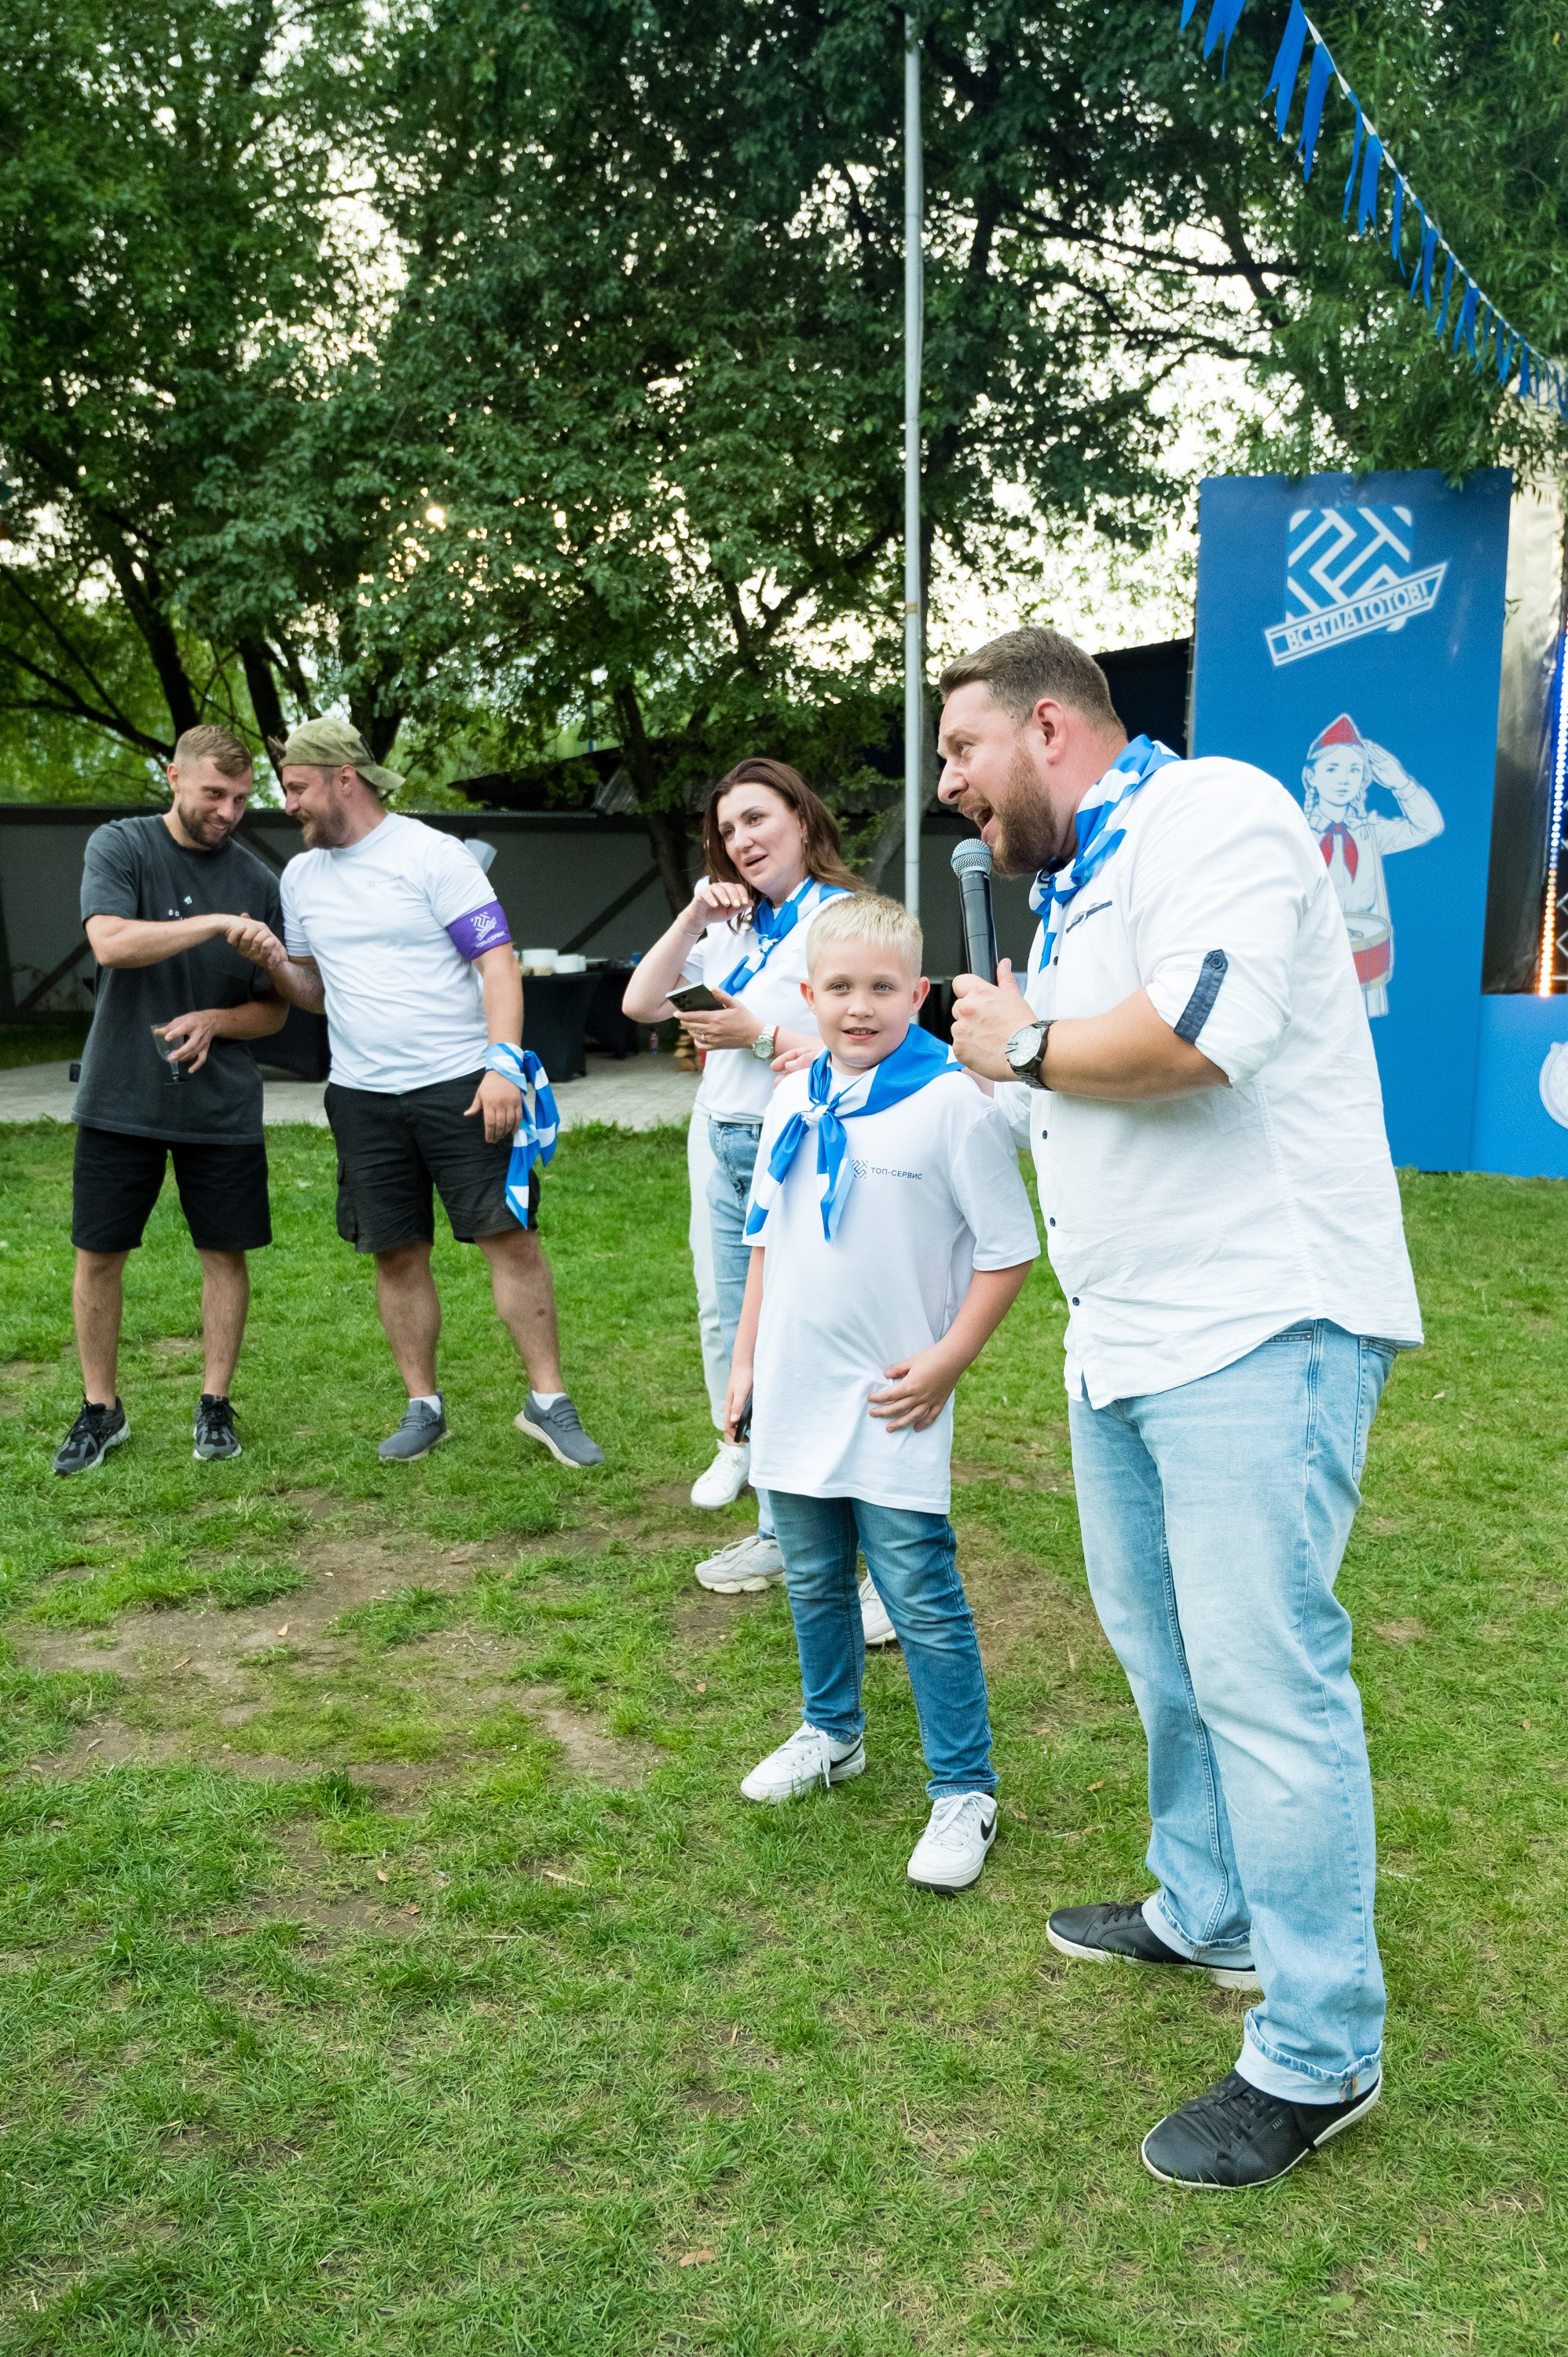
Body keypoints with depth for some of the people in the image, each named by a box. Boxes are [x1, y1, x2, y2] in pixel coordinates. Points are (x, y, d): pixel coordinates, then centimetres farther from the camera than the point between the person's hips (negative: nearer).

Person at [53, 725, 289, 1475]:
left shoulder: (257, 880, 3)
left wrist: (215, 1021, -12)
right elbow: (112, 941, -21)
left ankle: (214, 1403, 21)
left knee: (226, 1253, 5)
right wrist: (217, 923, -26)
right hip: (120, 1097, -1)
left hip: (222, 1104, 2)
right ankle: (100, 1408, 21)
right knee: (98, 1253, 5)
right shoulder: (119, 846, -2)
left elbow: (275, 1010, 7)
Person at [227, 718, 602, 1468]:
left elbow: (497, 962, -9)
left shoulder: (432, 856, -6)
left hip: (461, 1086, -5)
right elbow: (314, 990, 18)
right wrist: (274, 961, -4)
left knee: (511, 1235, -6)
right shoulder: (300, 876, 12)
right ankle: (424, 1407, 20)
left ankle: (547, 1401, 4)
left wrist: (503, 1063, -20)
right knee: (397, 1255, 8)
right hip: (363, 1096, 5)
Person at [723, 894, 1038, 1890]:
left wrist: (945, 1363, -13)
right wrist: (745, 1357, 14)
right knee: (814, 1582, 20)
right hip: (797, 1396, 6)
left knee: (922, 1599, -1)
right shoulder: (793, 1103, 6)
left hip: (892, 1408, -6)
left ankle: (964, 1790, 14)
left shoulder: (953, 1102, -14)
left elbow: (1009, 1252, -10)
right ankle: (831, 1733, 42)